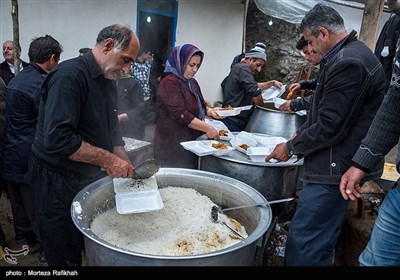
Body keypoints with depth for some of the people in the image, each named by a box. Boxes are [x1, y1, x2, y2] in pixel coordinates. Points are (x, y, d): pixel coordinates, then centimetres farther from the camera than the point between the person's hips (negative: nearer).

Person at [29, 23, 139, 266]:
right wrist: (108, 159, -25)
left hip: (92, 177, 8)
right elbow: (57, 139, -30)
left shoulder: (108, 81, 7)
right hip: (59, 182, -8)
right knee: (67, 257, 9)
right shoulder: (70, 75, -22)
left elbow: (113, 130, 12)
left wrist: (126, 165, -2)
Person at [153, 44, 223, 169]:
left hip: (191, 140, 8)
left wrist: (210, 111, 5)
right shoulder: (169, 82, -13)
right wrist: (207, 128, -23)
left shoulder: (192, 82, 15)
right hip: (172, 143, -8)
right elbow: (180, 115, -22)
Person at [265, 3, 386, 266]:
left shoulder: (347, 62, -19)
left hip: (334, 170, -11)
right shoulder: (354, 53, 16)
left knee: (303, 244, -5)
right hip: (337, 167, 11)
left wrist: (291, 147, -7)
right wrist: (299, 135, 16)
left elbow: (329, 126, -20)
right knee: (321, 242, 19)